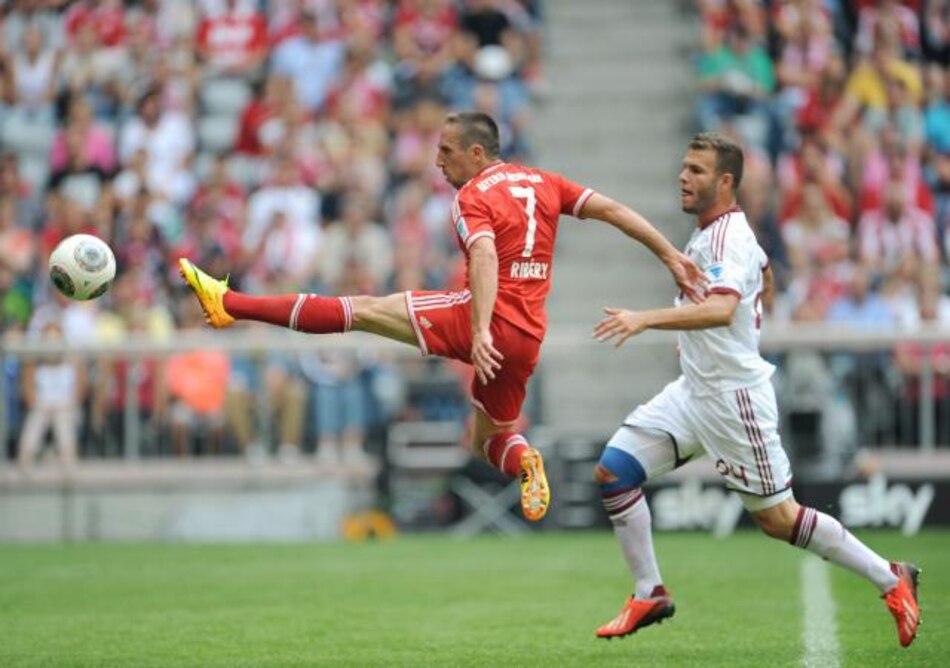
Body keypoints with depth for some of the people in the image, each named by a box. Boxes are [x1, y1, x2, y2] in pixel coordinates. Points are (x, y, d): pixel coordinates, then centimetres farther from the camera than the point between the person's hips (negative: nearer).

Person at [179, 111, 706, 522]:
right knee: (488, 440, 26)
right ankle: (523, 461, -6)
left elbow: (485, 255, -23)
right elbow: (612, 209, 12)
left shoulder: (472, 198, -4)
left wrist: (481, 331, -34)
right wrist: (672, 256, 15)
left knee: (361, 310, -5)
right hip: (527, 336, 7)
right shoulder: (541, 182, 16)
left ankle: (229, 303, -9)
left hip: (492, 321, -7)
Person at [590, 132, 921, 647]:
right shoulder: (710, 233, 11)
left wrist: (645, 319, -47)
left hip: (734, 397, -9)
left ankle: (890, 580, 12)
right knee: (613, 470, -2)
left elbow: (722, 309, -38)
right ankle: (650, 595, 7)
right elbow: (764, 278, 30)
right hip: (694, 389, 9)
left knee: (776, 517, -2)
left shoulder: (728, 238, -19)